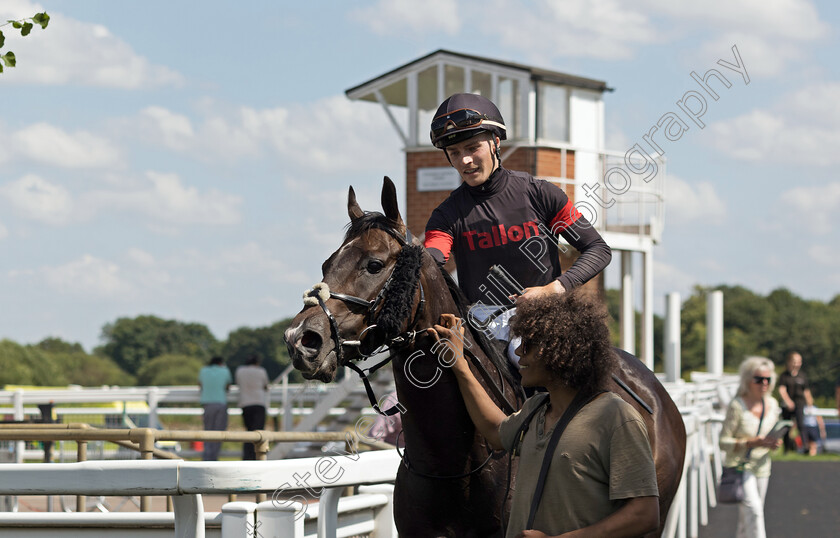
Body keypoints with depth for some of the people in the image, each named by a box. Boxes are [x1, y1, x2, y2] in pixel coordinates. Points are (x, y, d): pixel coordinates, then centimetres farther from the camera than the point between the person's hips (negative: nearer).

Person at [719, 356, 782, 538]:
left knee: (747, 518, 11)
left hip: (761, 467, 6)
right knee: (753, 510, -20)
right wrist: (752, 442, -26)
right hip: (739, 467, -6)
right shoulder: (737, 406, -15)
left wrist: (774, 443, -7)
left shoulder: (772, 404, 4)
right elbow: (723, 442, -15)